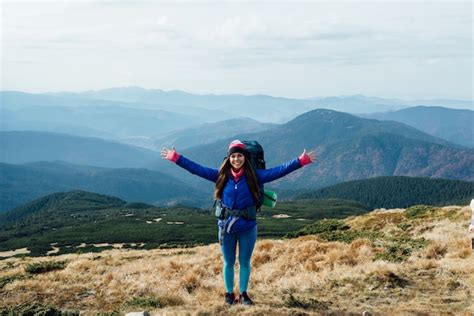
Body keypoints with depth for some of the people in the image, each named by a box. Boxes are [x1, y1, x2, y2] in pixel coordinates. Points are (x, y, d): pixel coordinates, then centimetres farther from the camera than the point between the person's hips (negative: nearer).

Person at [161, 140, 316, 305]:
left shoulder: (254, 175, -6)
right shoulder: (221, 175, -3)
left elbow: (280, 170, -11)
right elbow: (197, 169, -5)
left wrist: (301, 160, -18)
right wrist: (176, 157, -9)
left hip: (248, 227, 0)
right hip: (226, 225, 1)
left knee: (245, 262, 13)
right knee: (228, 263, 13)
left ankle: (243, 294, 29)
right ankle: (229, 293, 29)